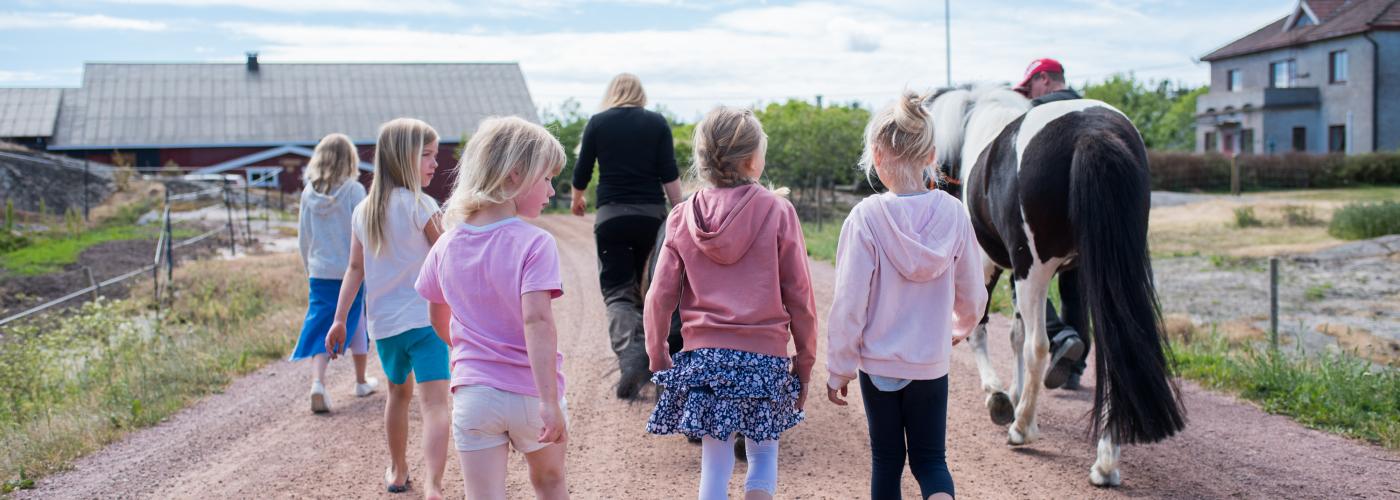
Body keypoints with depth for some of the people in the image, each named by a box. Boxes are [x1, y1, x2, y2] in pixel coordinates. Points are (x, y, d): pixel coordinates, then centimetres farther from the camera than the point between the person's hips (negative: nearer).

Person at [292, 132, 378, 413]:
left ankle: (317, 382, -16)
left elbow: (303, 239, 8)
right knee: (357, 326, 14)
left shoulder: (309, 193, 2)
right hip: (352, 272, -2)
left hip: (320, 273, 2)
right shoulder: (354, 190, -10)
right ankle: (361, 382, 28)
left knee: (320, 329, 4)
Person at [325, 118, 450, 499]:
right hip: (423, 318, -6)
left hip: (383, 323, 7)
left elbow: (355, 268, 9)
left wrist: (340, 318, 12)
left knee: (399, 392, 27)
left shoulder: (363, 210, 8)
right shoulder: (421, 205, -10)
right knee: (435, 403, -11)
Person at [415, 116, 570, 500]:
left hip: (473, 393, 3)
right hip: (530, 393, -3)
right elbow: (536, 321, -26)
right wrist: (550, 400, -28)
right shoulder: (534, 244, -16)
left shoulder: (446, 246, 1)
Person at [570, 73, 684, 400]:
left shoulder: (598, 123, 3)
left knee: (617, 290, -2)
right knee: (646, 287, 16)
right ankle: (646, 355, 19)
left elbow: (582, 171, 8)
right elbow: (670, 175, -2)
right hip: (652, 214, 2)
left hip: (612, 215, -1)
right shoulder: (657, 123, 4)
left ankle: (629, 354, -25)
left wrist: (577, 198, 27)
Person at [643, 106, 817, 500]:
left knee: (715, 461, 11)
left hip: (703, 356, 2)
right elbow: (799, 297, -3)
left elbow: (659, 298, 1)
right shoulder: (777, 212, -5)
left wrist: (658, 359, 12)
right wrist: (805, 361, 7)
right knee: (763, 453, 16)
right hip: (765, 356, -2)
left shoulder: (682, 217, 2)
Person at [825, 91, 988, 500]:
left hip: (878, 362, -2)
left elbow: (849, 303, -15)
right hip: (932, 363, 2)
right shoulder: (953, 213, -8)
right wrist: (962, 326, 25)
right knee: (930, 459, 13)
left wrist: (839, 369, -3)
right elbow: (972, 292, 2)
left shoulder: (867, 217, -17)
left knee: (886, 459, 15)